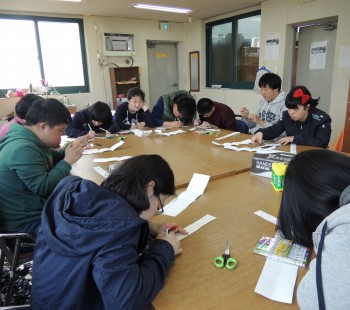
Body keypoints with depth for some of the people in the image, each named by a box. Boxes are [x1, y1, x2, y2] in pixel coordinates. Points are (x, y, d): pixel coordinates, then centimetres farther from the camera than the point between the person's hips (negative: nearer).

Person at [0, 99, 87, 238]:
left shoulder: (32, 139, 5)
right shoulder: (23, 149, -27)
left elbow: (51, 158, 19)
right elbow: (44, 187, -28)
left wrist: (70, 150, 0)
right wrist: (68, 161, -20)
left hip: (39, 209, 10)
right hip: (25, 222, -10)